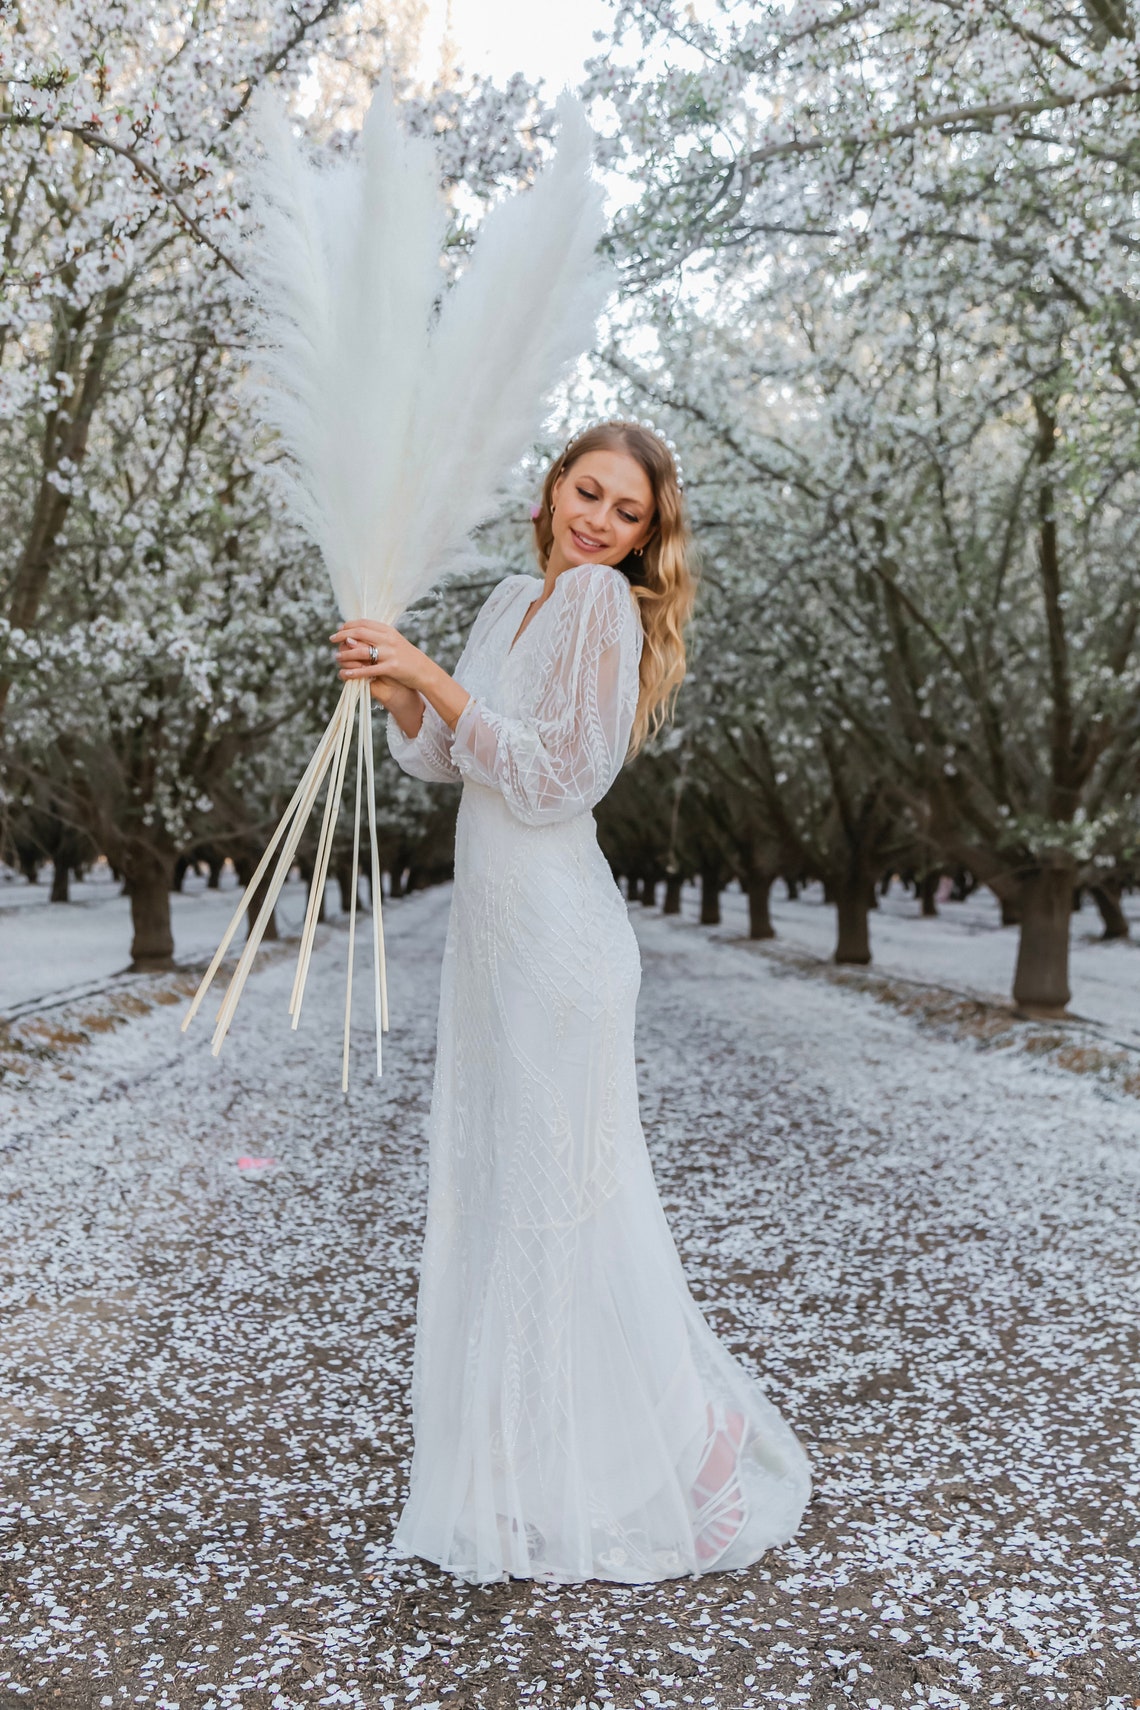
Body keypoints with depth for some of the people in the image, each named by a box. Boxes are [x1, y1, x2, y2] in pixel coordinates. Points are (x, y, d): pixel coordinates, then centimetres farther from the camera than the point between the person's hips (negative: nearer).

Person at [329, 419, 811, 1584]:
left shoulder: (603, 601, -10)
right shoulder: (513, 601, 15)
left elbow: (557, 776, -17)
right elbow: (446, 761, 17)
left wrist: (431, 676, -16)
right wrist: (395, 690, -1)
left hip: (554, 930, -9)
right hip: (494, 921, 9)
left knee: (558, 1183, -2)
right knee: (490, 1176, 15)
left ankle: (678, 1450, 15)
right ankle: (522, 1455, 31)